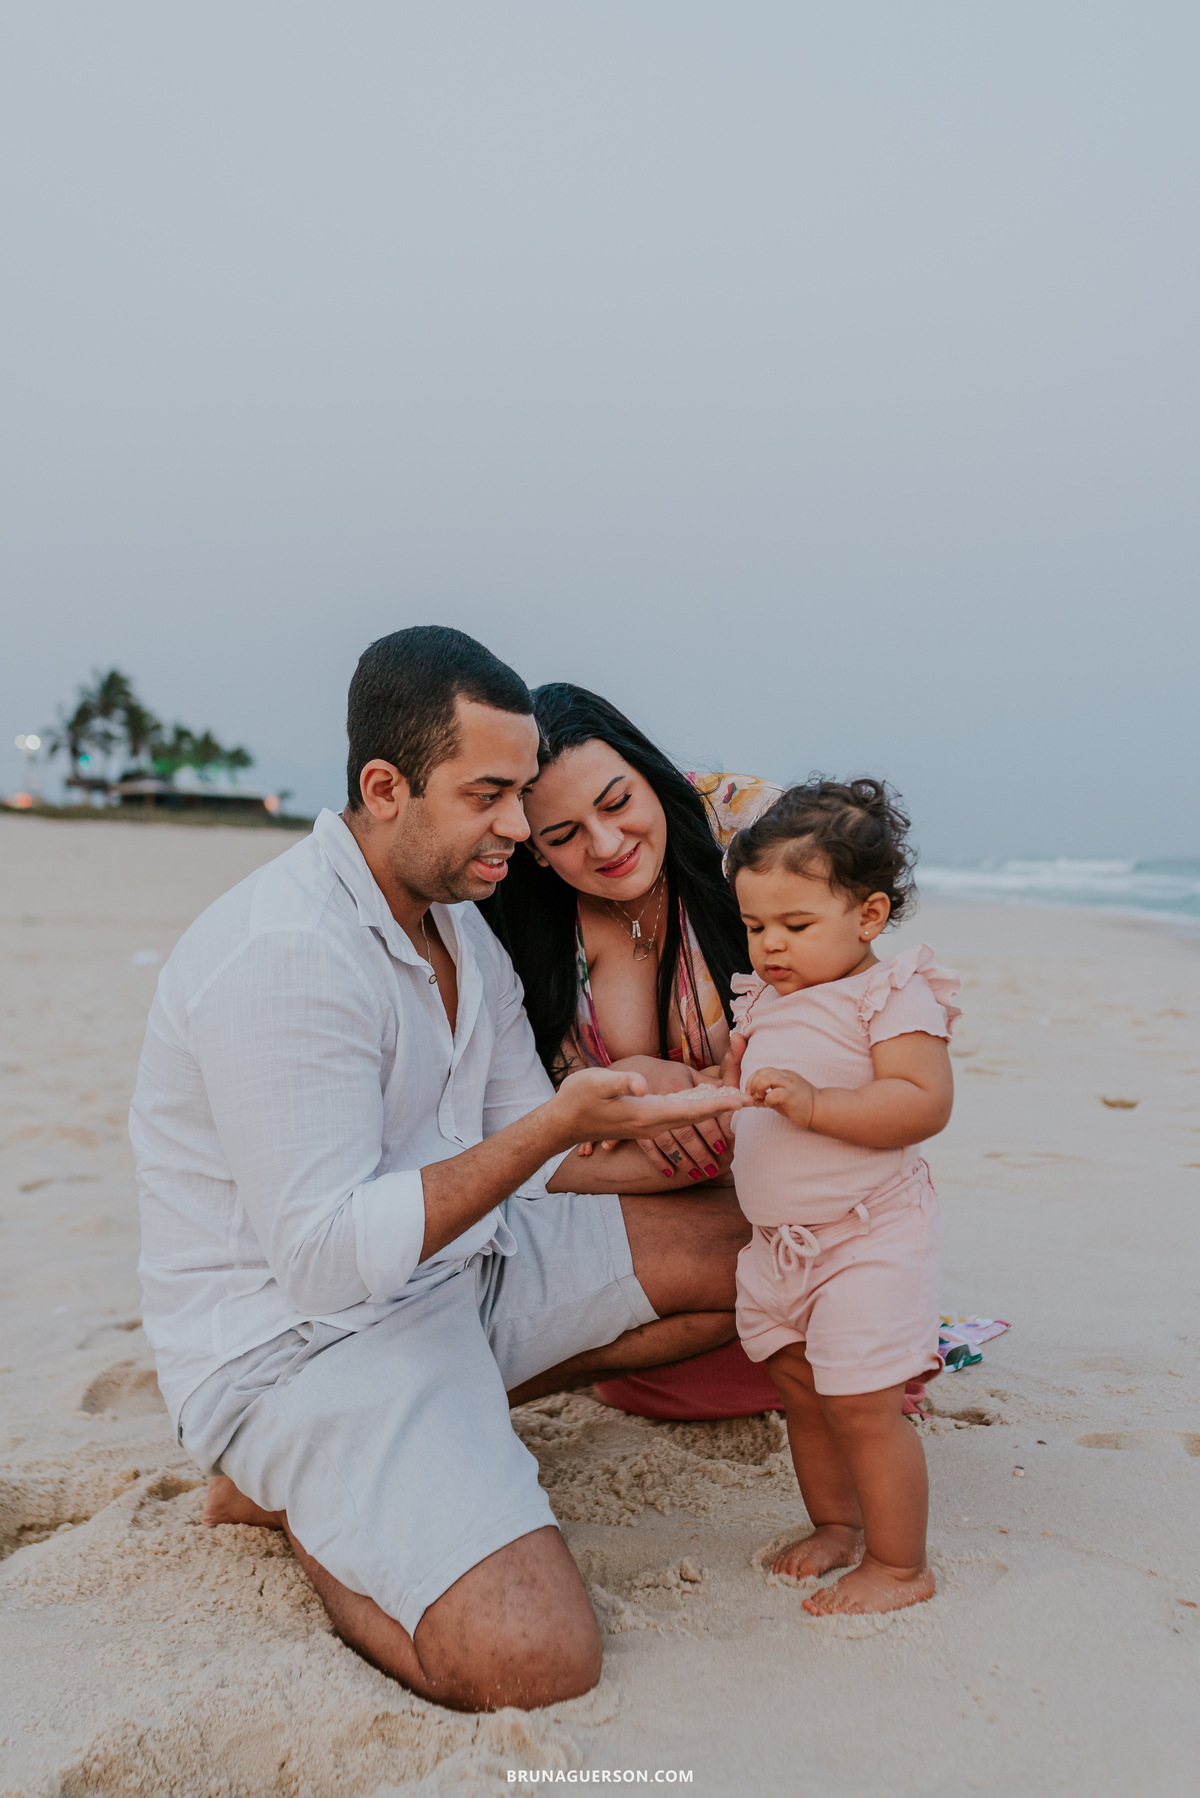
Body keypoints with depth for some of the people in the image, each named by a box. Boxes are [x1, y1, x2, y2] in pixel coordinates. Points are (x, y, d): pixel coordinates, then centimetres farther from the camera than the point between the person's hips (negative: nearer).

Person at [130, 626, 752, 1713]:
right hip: (298, 1332, -9)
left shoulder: (461, 924, 6)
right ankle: (300, 1497, 4)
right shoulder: (284, 954, -25)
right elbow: (325, 1260, -27)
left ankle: (455, 1422, 5)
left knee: (756, 1248, 3)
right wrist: (556, 1125, -31)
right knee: (533, 1659, -25)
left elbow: (520, 1159, 10)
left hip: (463, 1260, 9)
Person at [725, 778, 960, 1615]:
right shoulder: (765, 1001, 10)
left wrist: (814, 1104, -32)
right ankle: (836, 1524, 37)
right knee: (802, 1390, 17)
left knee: (862, 1407, -3)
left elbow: (925, 1102, -25)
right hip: (779, 1242, 8)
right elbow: (748, 1094, 22)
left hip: (869, 1239, -8)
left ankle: (901, 1564, 17)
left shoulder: (893, 994, -14)